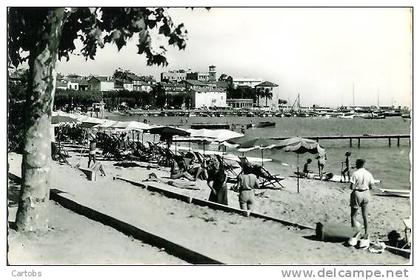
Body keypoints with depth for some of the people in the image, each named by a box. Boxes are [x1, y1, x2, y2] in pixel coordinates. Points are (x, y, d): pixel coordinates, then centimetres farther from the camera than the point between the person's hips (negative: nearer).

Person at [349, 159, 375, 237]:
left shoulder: (355, 174, -15)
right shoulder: (368, 174, -1)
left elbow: (352, 187, -17)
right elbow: (371, 187, 3)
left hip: (357, 193, -5)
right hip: (366, 194, 5)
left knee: (353, 215, 7)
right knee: (365, 215, 16)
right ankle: (366, 233, 23)